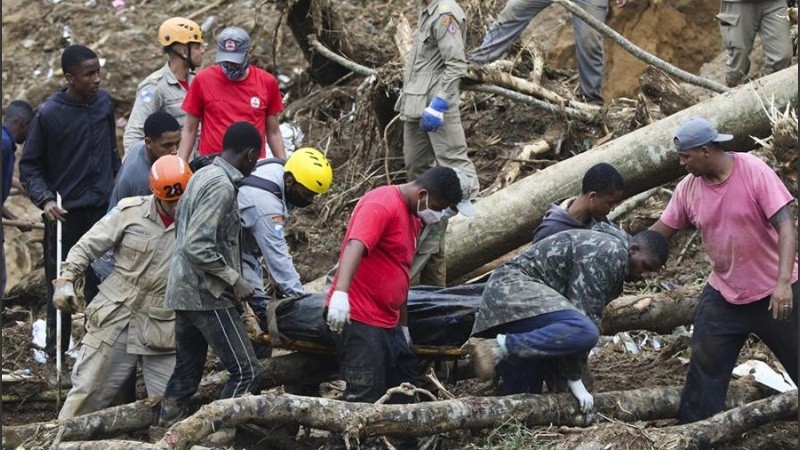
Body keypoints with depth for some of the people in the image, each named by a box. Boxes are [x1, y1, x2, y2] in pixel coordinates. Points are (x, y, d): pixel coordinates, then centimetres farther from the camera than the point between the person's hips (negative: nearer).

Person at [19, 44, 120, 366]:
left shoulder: (104, 102, 2)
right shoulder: (48, 115, -11)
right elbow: (29, 167, -5)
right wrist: (45, 199, -18)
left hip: (102, 208, 4)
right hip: (64, 213, -4)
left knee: (101, 280, 5)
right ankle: (56, 347, 11)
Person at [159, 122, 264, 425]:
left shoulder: (203, 175, 12)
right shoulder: (222, 186, -16)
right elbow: (197, 247, -24)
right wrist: (235, 279, -16)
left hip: (185, 292, 10)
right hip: (207, 296, -10)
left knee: (187, 372, 13)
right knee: (245, 372, -8)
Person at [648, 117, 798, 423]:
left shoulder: (754, 172, -18)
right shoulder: (688, 188, -4)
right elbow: (659, 233, 6)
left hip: (774, 293, -4)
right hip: (723, 294, 4)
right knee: (705, 369, 5)